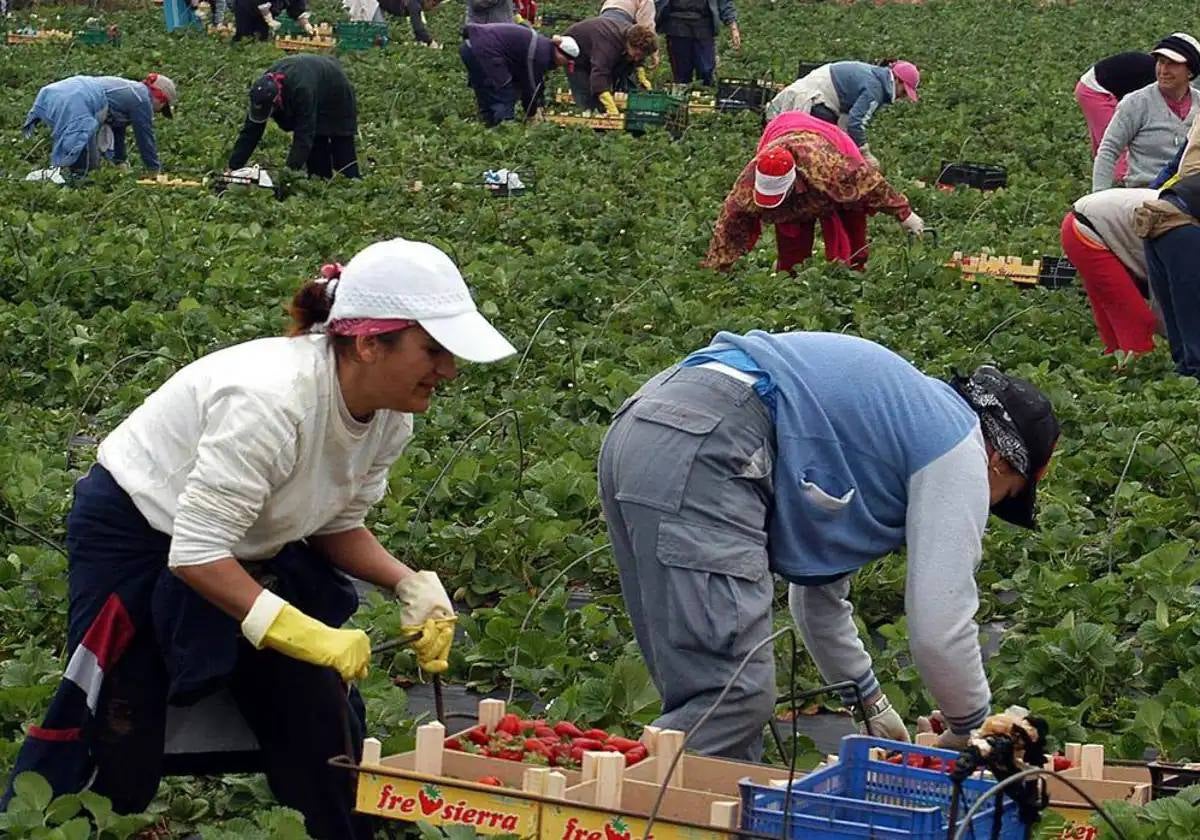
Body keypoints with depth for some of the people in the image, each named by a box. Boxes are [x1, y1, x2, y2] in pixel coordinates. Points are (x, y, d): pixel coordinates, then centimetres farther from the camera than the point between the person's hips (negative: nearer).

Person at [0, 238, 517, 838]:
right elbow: (198, 554, -34)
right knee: (116, 743, -6)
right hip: (137, 535, -7)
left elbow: (337, 526, 2)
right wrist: (306, 633, -38)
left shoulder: (389, 416, -12)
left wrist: (409, 585, -15)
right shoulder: (272, 399, -37)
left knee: (320, 714, 0)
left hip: (254, 550, 7)